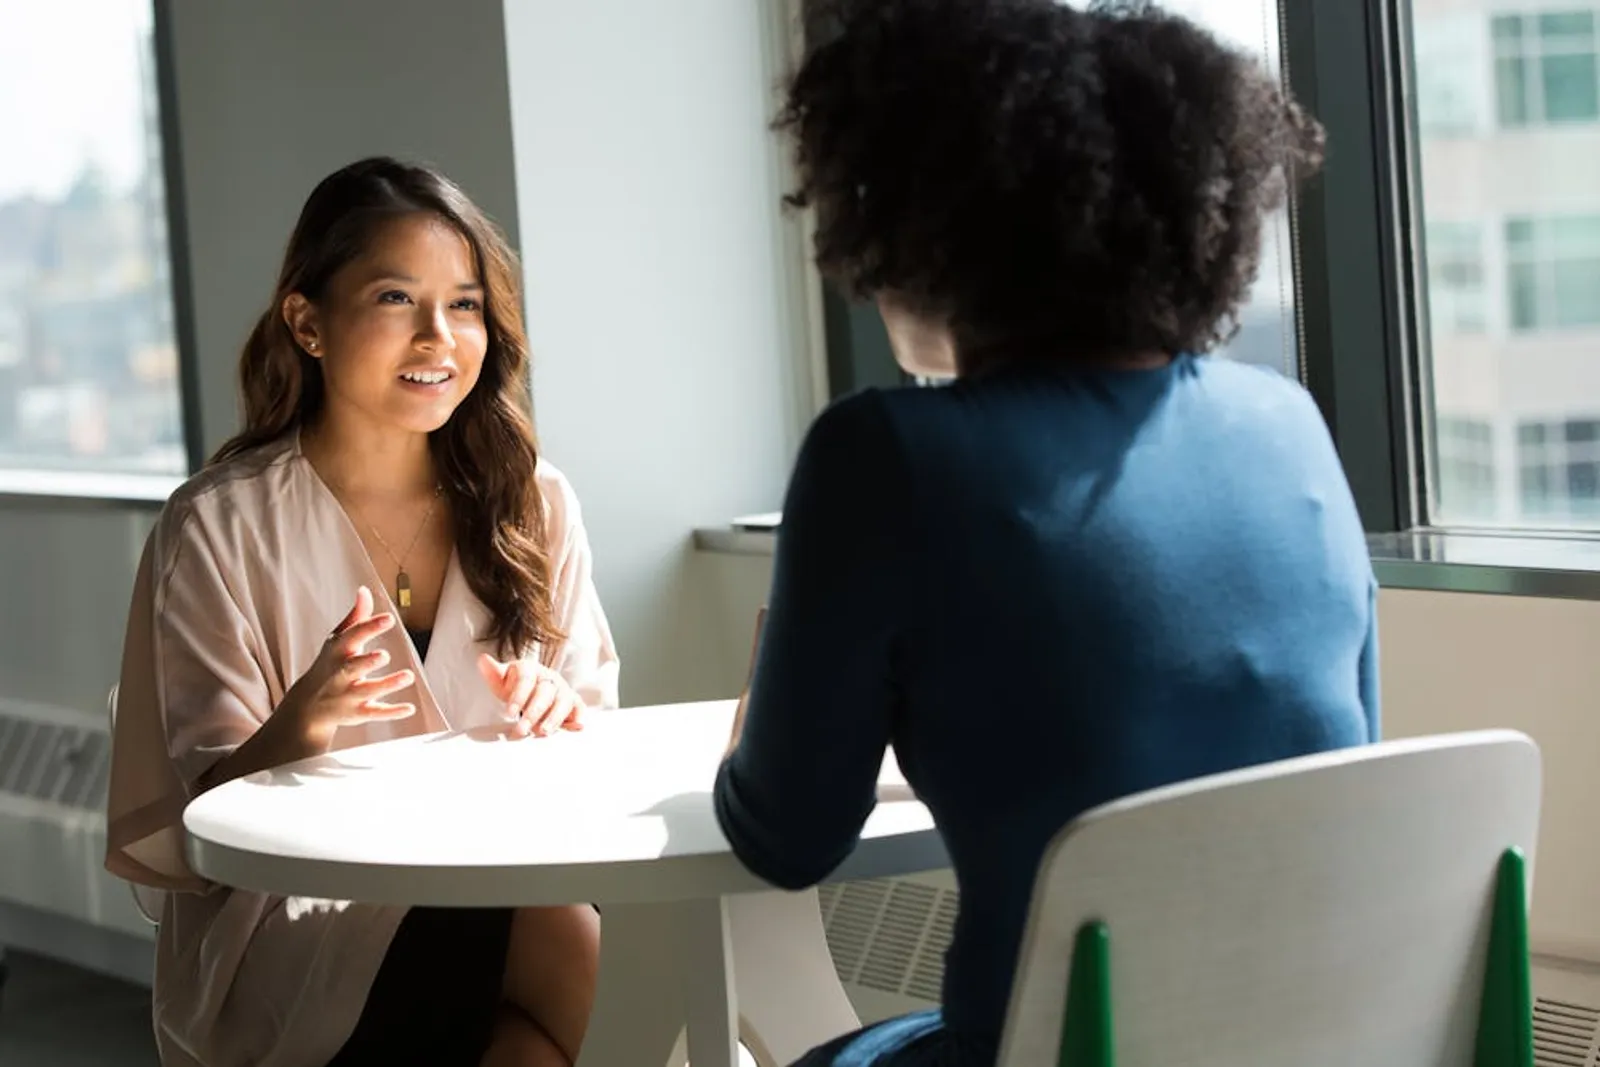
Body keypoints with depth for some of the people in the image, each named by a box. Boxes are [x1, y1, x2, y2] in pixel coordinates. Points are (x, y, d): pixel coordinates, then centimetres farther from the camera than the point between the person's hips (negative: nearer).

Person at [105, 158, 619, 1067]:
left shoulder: (530, 503, 7)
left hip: (501, 887, 4)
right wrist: (301, 726, -25)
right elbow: (204, 814, -4)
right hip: (289, 929, -4)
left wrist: (560, 717, -12)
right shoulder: (219, 528, -4)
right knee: (581, 953, -30)